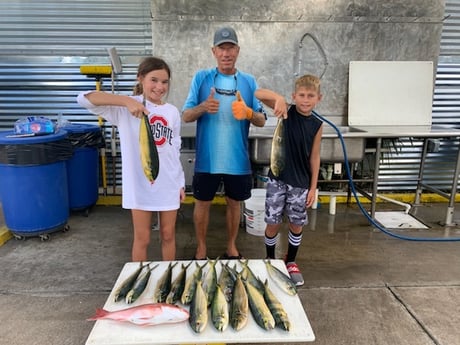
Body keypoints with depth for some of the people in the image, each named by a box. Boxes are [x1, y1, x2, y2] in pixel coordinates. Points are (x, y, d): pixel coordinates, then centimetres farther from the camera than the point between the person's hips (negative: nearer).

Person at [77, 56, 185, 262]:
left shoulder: (172, 112, 5)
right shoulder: (126, 108, -7)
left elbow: (175, 150, 11)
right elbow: (84, 99, -19)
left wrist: (181, 182, 11)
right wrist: (126, 100, -28)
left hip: (169, 183, 3)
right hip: (140, 183, -3)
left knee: (168, 235, 16)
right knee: (142, 238, 10)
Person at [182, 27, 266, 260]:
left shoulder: (249, 81, 2)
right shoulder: (201, 78, -2)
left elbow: (261, 121, 1)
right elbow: (186, 116, -3)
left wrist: (248, 112, -21)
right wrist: (203, 107, -24)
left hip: (237, 159, 2)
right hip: (207, 158, -1)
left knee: (234, 203, 15)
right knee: (203, 203, 10)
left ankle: (231, 247, 35)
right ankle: (201, 249, 31)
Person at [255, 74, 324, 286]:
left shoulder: (317, 125, 0)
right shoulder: (287, 112, -6)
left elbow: (314, 157, 4)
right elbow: (258, 93, -16)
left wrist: (313, 187, 3)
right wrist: (279, 98, -35)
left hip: (300, 183, 2)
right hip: (278, 178, -2)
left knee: (297, 224, 12)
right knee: (273, 223, 7)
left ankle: (291, 262, 34)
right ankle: (270, 260, 31)